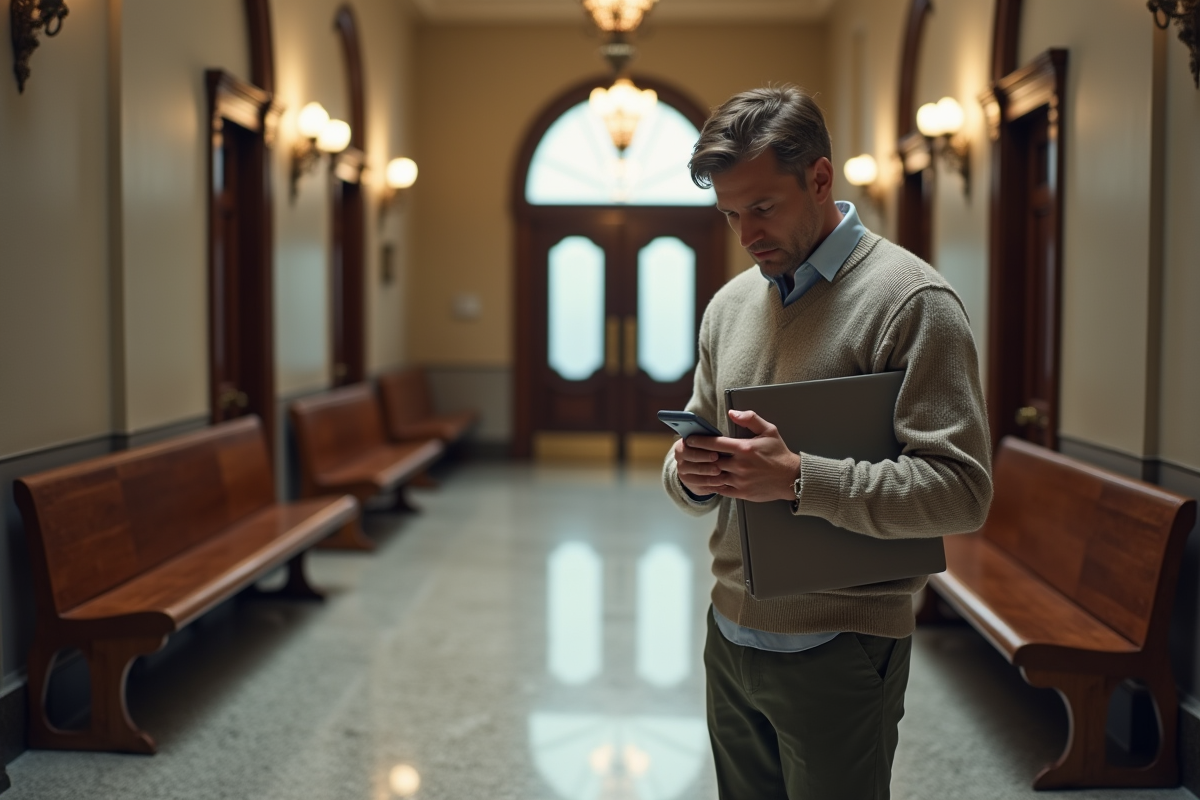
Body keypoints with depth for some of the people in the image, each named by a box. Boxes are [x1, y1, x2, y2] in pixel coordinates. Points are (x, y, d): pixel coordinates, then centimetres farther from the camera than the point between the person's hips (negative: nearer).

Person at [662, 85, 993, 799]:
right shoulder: (730, 304, 9)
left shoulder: (911, 298, -12)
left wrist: (796, 478, -26)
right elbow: (689, 475, 15)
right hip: (731, 635, 6)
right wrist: (692, 474, -9)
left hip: (839, 653, -6)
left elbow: (961, 490, -20)